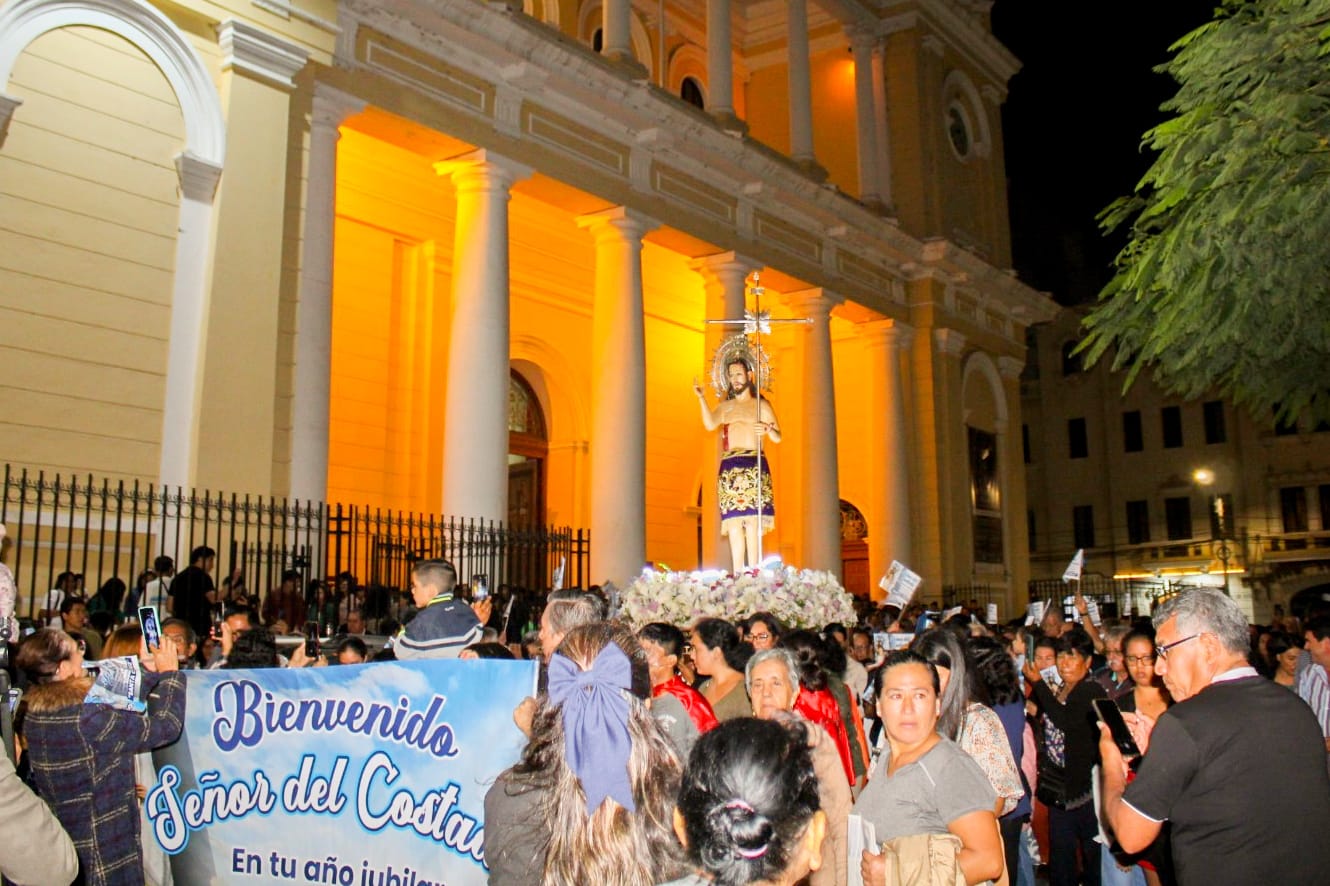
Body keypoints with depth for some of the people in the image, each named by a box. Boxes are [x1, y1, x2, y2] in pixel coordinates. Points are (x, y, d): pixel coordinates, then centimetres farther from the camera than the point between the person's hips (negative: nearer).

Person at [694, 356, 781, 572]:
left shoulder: (761, 405, 14)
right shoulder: (724, 406, 20)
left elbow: (778, 438, 7)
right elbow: (710, 425, 0)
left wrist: (768, 430, -15)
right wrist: (702, 399, -9)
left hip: (754, 465, -2)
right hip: (729, 467, 2)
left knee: (752, 522, -10)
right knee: (733, 524, -5)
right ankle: (738, 576, -6)